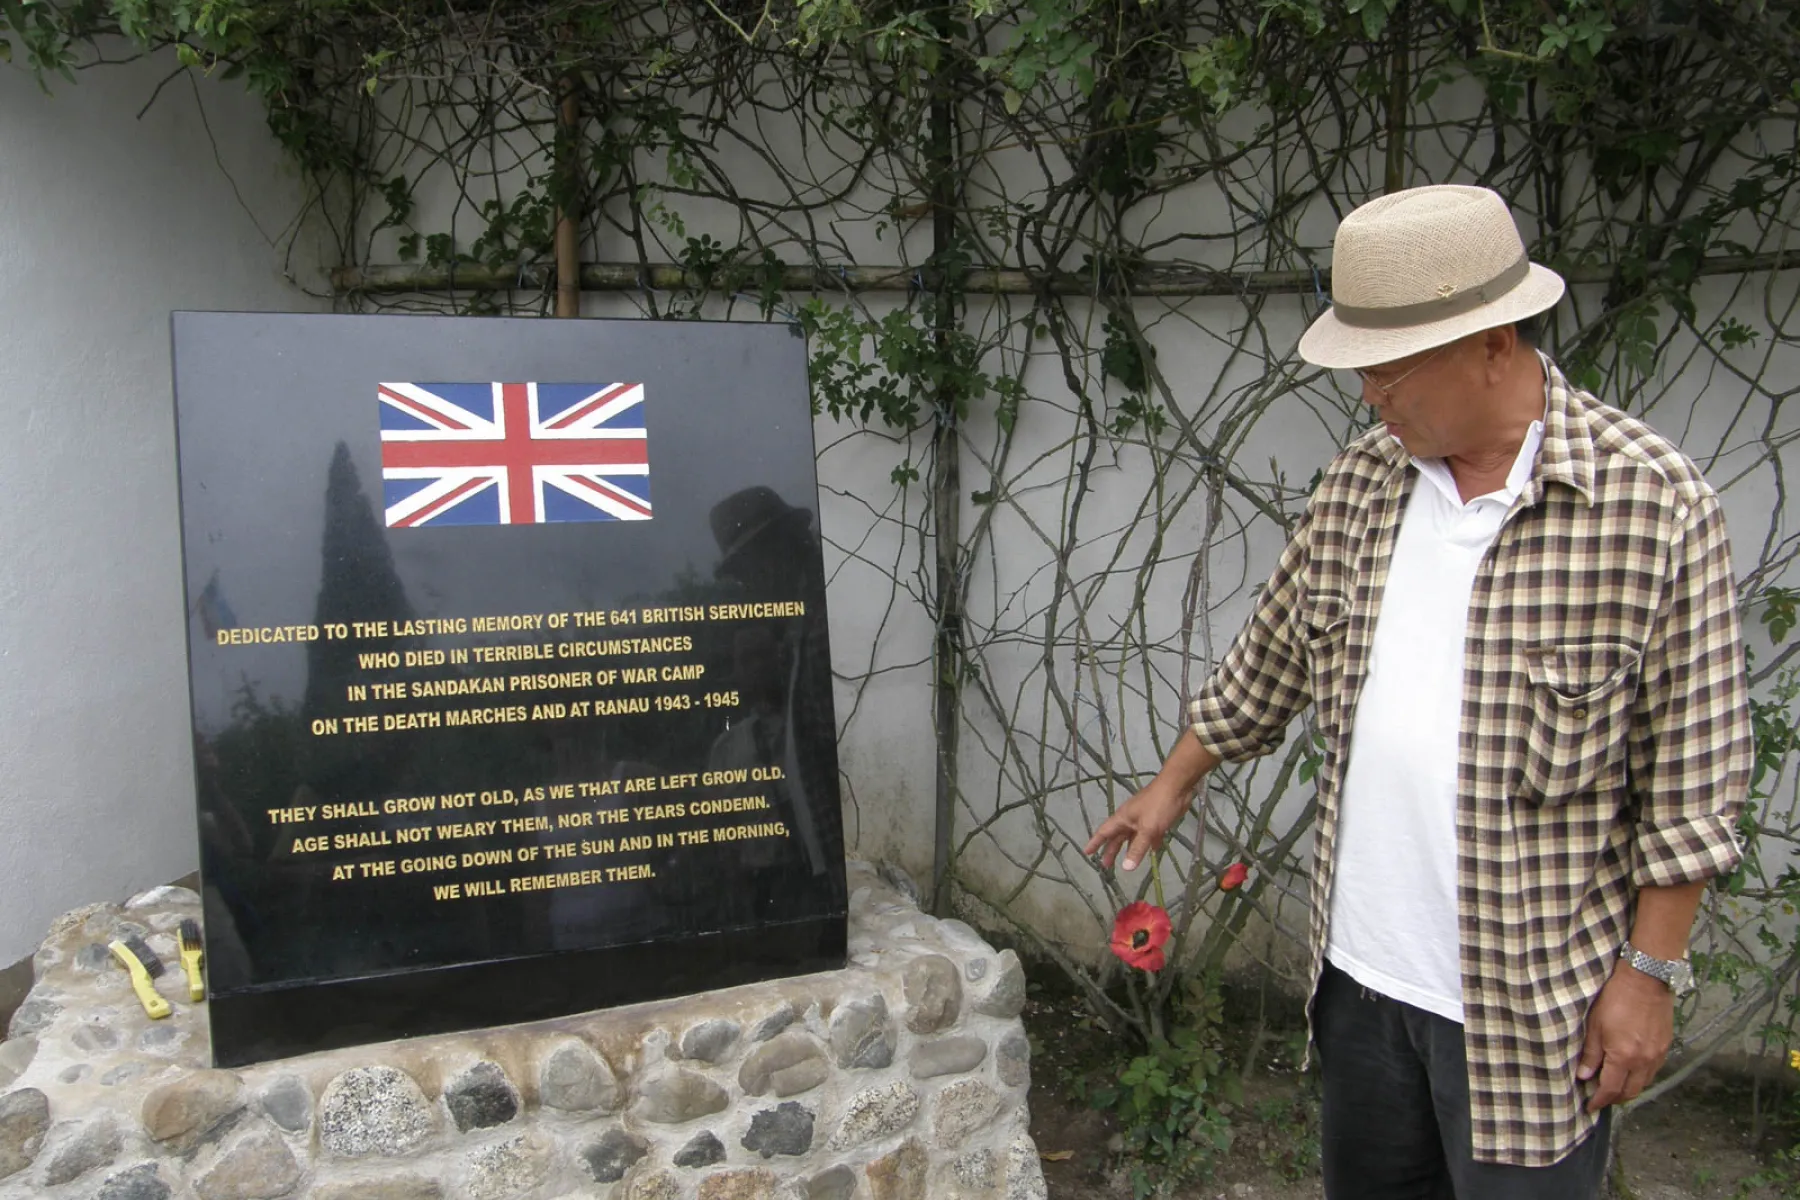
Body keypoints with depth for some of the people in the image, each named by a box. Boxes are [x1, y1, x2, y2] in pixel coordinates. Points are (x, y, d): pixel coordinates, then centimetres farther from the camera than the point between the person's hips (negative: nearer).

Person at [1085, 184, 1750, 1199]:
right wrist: (1174, 786, 19)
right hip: (1362, 965, 5)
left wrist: (1650, 969, -10)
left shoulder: (1655, 503, -14)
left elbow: (1693, 774, -11)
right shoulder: (1361, 482, 1)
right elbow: (1273, 657, 13)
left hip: (1532, 992, -5)